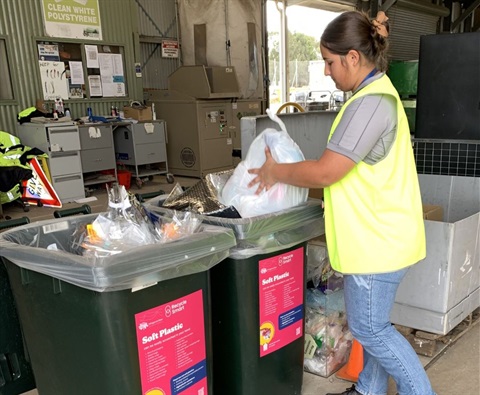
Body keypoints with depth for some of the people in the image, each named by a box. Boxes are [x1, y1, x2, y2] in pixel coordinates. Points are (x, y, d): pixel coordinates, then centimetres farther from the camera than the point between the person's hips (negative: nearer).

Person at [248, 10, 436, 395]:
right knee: (373, 322, 21)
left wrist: (274, 171, -9)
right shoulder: (378, 94, 13)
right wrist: (286, 171, 10)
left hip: (377, 238, -10)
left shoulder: (370, 103, -22)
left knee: (370, 328, 4)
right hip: (376, 233, 10)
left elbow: (325, 172, -24)